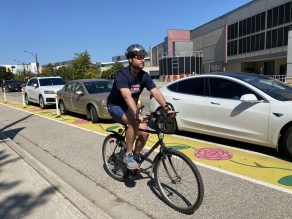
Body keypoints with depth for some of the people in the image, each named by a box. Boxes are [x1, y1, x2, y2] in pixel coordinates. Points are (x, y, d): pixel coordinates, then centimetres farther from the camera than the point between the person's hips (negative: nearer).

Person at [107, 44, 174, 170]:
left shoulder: (144, 76, -8)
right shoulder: (122, 74, -26)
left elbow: (156, 92, -16)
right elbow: (127, 96, -40)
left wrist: (167, 108, -30)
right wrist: (137, 114, -53)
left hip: (131, 107, 6)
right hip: (116, 106, -5)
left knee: (144, 132, -13)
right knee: (134, 122, -33)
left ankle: (136, 155, 13)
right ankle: (128, 155, -16)